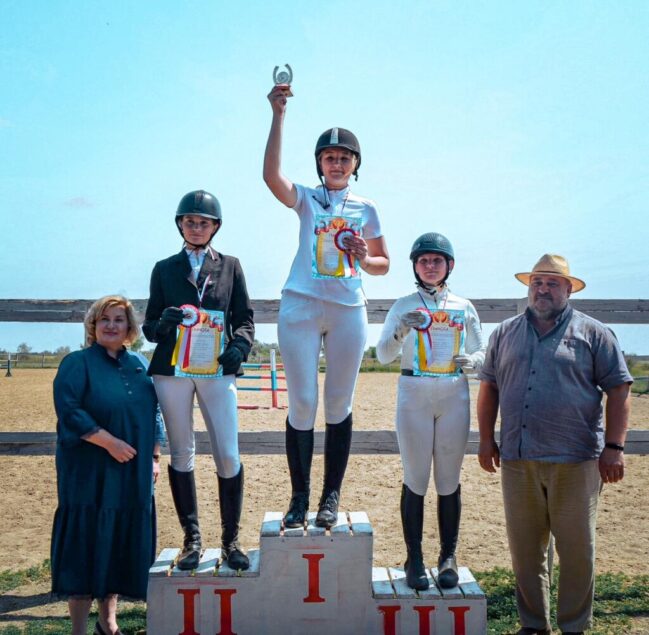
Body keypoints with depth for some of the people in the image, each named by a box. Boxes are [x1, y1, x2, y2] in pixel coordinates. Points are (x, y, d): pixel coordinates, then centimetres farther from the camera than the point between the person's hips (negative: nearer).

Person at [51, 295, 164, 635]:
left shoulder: (136, 365, 13)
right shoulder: (77, 363, -5)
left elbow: (152, 414, 17)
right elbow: (69, 410, -16)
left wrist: (154, 457, 11)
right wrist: (109, 441, -21)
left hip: (133, 476, 6)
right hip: (90, 475, -6)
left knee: (121, 546, 12)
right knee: (86, 547, -1)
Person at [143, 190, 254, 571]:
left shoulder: (230, 266, 12)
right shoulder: (165, 269, 12)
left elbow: (245, 317, 9)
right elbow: (149, 325, 10)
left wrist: (240, 346, -11)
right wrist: (163, 323, -14)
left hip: (218, 371, -1)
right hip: (172, 371, 1)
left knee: (229, 457, -4)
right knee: (182, 455, 6)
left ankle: (231, 539, 10)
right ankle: (192, 539, 17)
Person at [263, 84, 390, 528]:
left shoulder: (365, 209, 12)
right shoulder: (306, 199, 6)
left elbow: (383, 264, 16)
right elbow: (272, 175, -15)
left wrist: (364, 259, -8)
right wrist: (278, 116, -21)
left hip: (348, 310, 2)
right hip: (301, 307, -2)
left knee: (340, 405, 5)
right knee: (302, 404, 0)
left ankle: (332, 498, 14)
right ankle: (300, 497, 11)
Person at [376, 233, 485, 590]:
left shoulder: (463, 307, 8)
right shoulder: (404, 305, 3)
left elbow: (482, 352, 14)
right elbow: (383, 355, -4)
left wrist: (472, 361, -9)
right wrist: (402, 330, -22)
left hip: (454, 397, 2)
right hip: (414, 396, -1)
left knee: (449, 481, 6)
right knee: (415, 480, 2)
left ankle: (448, 557, 15)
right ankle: (414, 559, 10)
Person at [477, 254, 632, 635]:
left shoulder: (593, 333, 3)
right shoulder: (506, 333, 13)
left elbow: (619, 389, -1)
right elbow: (489, 386, 15)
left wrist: (614, 447, -8)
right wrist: (487, 439, 9)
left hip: (575, 461, -3)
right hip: (517, 460, 3)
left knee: (577, 549, 5)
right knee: (525, 549, 11)